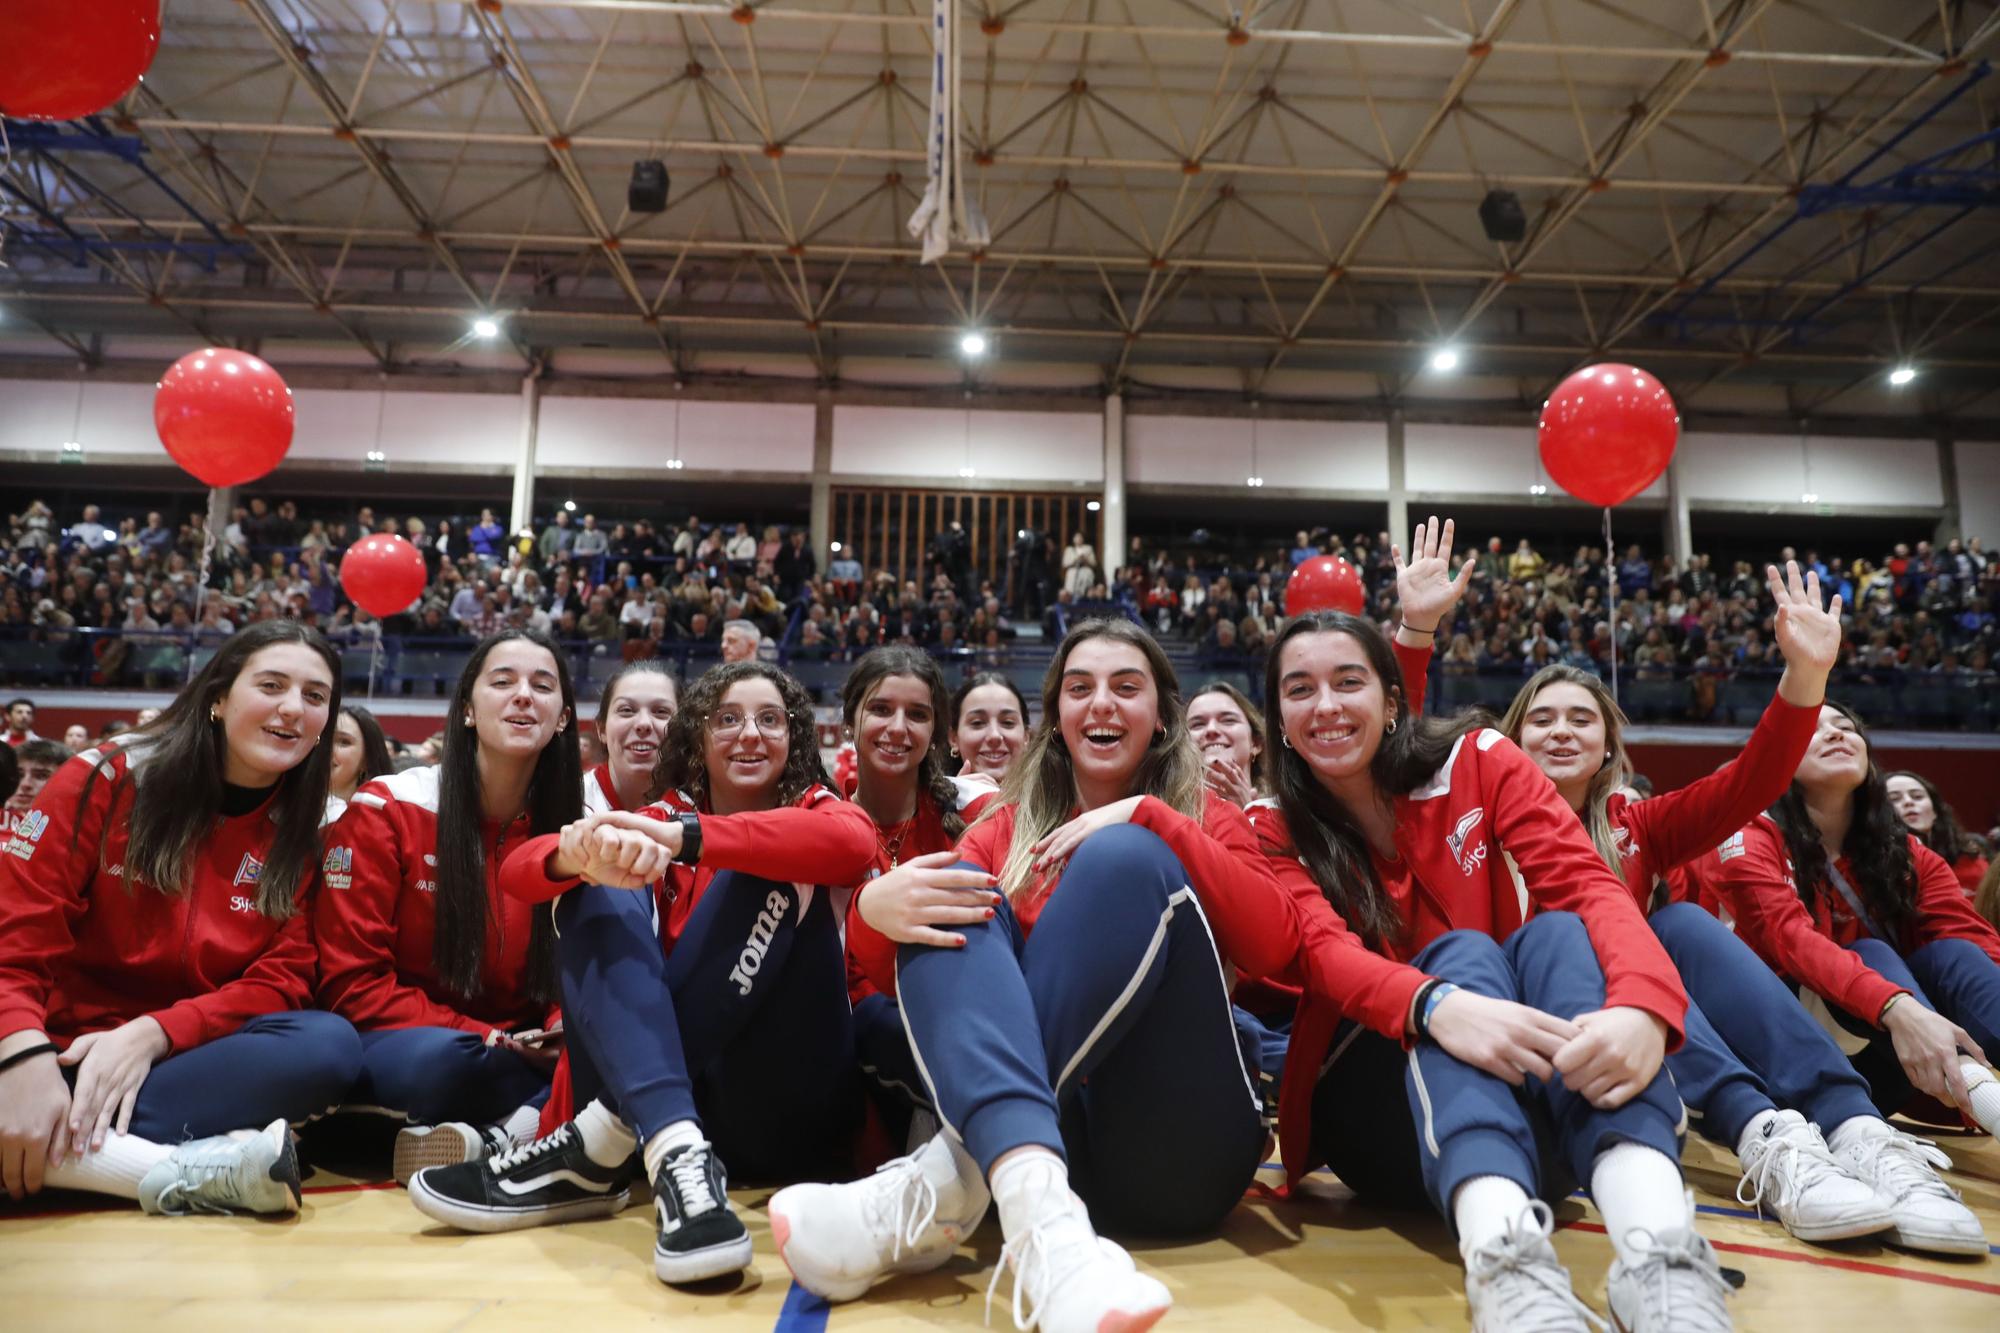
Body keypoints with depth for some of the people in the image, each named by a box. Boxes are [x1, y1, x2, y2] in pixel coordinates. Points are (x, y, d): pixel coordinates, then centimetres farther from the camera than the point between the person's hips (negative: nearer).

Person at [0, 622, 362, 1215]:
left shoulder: (300, 834, 2)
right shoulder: (107, 777, -4)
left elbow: (282, 977, -5)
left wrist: (151, 1035, -22)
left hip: (184, 1059, 2)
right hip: (63, 1051, -1)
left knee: (330, 1045, -28)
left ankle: (72, 1150, -26)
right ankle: (187, 1171, -30)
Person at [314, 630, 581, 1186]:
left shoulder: (571, 832, 2)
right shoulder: (385, 809, -6)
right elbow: (352, 981, -8)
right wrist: (480, 1037, -18)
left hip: (518, 1057, 3)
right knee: (441, 1060, -38)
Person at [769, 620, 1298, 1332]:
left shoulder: (1206, 818, 13)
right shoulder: (1004, 827, 16)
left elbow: (1275, 945, -8)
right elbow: (887, 988, 5)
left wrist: (1147, 816, -13)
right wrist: (874, 910, -18)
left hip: (1176, 1153, -1)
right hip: (1012, 1128, 2)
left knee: (1126, 859, -20)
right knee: (952, 907, -16)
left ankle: (943, 1188, -31)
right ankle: (1035, 1210, -40)